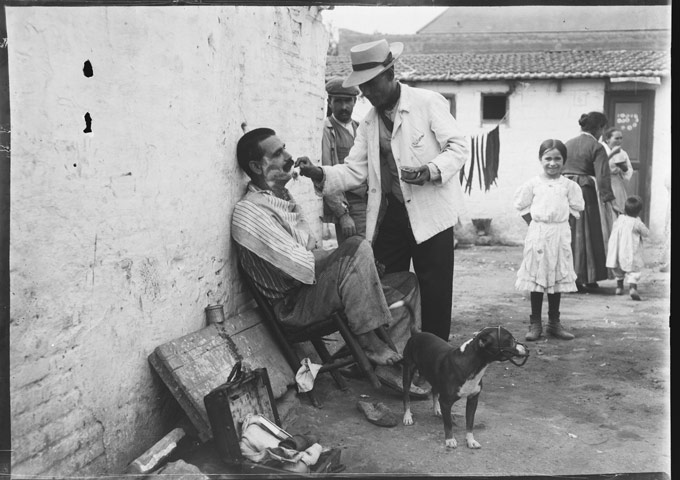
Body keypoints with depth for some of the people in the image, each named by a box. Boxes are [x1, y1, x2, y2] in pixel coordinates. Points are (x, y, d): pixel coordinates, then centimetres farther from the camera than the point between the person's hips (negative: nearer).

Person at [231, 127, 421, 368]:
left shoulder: (283, 197, 14)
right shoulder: (249, 211, -17)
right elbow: (300, 266, -22)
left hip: (314, 286, 9)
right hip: (295, 305, -9)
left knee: (407, 283, 3)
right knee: (357, 248, -30)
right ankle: (372, 345, -20)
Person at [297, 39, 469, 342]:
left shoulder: (429, 103, -5)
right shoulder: (369, 123, 11)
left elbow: (458, 146, -8)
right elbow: (355, 171, 5)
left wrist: (431, 170, -26)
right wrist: (320, 174, -13)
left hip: (430, 212, -5)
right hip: (389, 215, 5)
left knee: (435, 294, 1)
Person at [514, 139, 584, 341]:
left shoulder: (569, 185, 3)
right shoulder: (533, 184, 0)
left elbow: (576, 208, 10)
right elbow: (523, 207, 5)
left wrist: (560, 223, 2)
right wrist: (536, 224, -1)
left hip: (560, 235, 1)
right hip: (537, 234, -1)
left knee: (557, 278, 7)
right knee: (536, 279, 1)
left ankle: (554, 323, 17)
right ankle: (535, 324, 9)